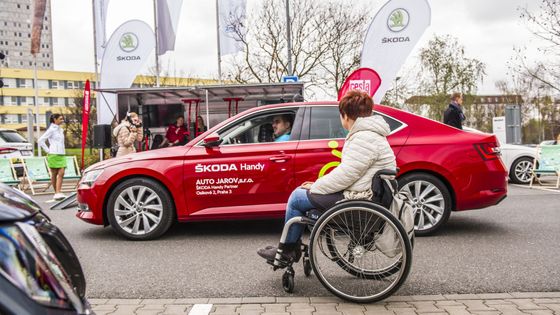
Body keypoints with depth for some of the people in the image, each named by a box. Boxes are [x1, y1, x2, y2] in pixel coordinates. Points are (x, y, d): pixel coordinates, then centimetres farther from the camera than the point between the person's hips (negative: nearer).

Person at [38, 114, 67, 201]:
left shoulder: (60, 130, 16)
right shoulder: (51, 130, -6)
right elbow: (40, 140, -9)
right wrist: (48, 150, -9)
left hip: (61, 154, 6)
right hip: (53, 154, -6)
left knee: (61, 173, -6)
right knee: (54, 174, 2)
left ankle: (58, 193, -10)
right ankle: (56, 193, 7)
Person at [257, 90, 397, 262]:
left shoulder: (365, 138, -19)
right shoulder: (364, 134, 16)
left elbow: (345, 175, -24)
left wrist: (315, 187, -10)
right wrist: (317, 185, 8)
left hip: (358, 200, -11)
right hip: (355, 192, 11)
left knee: (297, 197, -4)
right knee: (302, 191, 13)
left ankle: (288, 250, 13)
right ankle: (291, 248, 17)